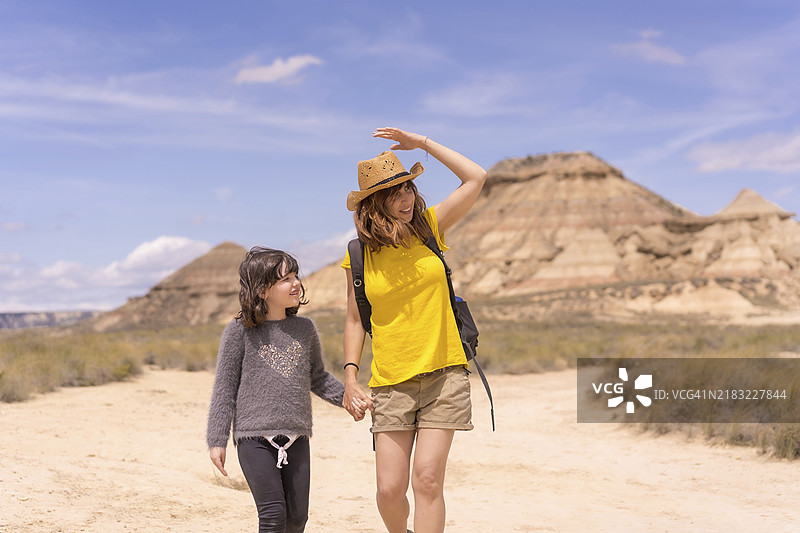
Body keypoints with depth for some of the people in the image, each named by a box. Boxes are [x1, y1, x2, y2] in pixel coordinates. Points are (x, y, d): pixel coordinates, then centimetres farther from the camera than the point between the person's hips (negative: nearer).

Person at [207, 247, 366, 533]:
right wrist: (216, 440, -4)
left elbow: (317, 378, 18)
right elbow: (225, 388, -2)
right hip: (254, 437, -4)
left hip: (296, 437, 4)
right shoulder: (239, 332, -5)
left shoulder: (304, 329, 7)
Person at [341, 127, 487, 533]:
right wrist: (350, 378, 0)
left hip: (443, 374, 0)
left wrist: (422, 143, -1)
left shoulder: (429, 228, 4)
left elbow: (476, 178, 0)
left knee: (427, 478, -10)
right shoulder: (359, 257, 2)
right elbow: (355, 320, 8)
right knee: (390, 490, -1)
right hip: (391, 383, 0)